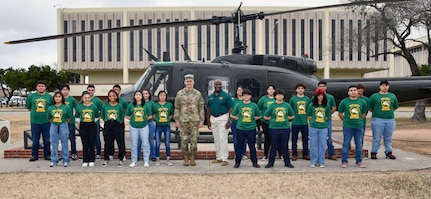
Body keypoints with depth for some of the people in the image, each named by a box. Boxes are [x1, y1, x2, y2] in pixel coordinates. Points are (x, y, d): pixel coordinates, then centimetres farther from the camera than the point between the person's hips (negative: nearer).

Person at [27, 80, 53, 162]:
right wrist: (35, 112, 5)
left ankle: (47, 155, 16)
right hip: (35, 121, 0)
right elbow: (28, 107, 13)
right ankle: (34, 155, 17)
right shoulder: (31, 96, 5)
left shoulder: (49, 96, 5)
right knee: (35, 140, 6)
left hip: (46, 122, 0)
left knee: (47, 140, 5)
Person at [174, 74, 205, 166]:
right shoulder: (179, 93, 5)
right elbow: (177, 108, 5)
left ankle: (192, 159, 12)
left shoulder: (198, 94, 7)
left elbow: (201, 108, 6)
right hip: (183, 120, 0)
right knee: (184, 140, 2)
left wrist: (201, 121, 0)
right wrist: (176, 120, -1)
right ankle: (185, 159, 11)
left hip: (195, 121, 0)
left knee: (194, 140, 2)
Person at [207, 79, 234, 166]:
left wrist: (229, 121, -15)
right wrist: (208, 121, 9)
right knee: (216, 139, 10)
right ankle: (218, 157, 19)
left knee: (223, 139, -9)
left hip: (223, 118, -6)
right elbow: (208, 109, 15)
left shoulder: (226, 96, -6)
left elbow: (230, 109, -9)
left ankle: (224, 159, -5)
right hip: (213, 118, 6)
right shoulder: (210, 96, 10)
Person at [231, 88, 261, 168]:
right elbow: (232, 115, 9)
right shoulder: (239, 105, 1)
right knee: (239, 146, 6)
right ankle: (237, 162, 16)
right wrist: (240, 119, 3)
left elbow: (259, 116, 12)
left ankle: (254, 162, 16)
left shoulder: (254, 105, 2)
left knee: (252, 146, 7)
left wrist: (252, 119, 4)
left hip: (251, 128, 0)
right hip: (240, 128, 0)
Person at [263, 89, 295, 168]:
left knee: (284, 146, 8)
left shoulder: (287, 105, 6)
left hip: (285, 128, 1)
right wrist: (273, 119, 1)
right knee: (274, 146, 4)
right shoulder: (272, 106, 1)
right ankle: (271, 162, 13)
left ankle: (287, 162, 18)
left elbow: (292, 116, 15)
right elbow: (265, 116, 5)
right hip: (274, 128, -1)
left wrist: (285, 118, 5)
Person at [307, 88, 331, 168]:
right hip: (313, 128, -1)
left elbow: (327, 116, 13)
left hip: (323, 128, 1)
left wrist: (323, 121, 5)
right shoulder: (311, 105, -1)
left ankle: (321, 162, 15)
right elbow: (308, 116, 7)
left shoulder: (326, 106, 3)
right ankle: (313, 162, 15)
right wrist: (313, 122, 3)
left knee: (322, 145, 4)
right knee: (313, 145, 5)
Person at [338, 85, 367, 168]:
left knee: (359, 144, 9)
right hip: (348, 127, -2)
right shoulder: (344, 102, -3)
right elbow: (340, 113, 6)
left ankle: (359, 161, 20)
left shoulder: (362, 102, 4)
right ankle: (344, 161, 11)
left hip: (359, 126, 2)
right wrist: (345, 120, 3)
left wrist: (359, 120, 8)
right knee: (346, 144, 2)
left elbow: (364, 113, 17)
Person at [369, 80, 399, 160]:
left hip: (390, 120, 3)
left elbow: (395, 107, 18)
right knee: (377, 138, 0)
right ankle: (374, 152, 8)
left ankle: (389, 152, 20)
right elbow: (370, 109, 4)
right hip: (378, 120, -3)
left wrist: (388, 111, 11)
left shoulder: (393, 96, 12)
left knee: (388, 138, 10)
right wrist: (377, 112, 5)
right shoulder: (374, 96, 1)